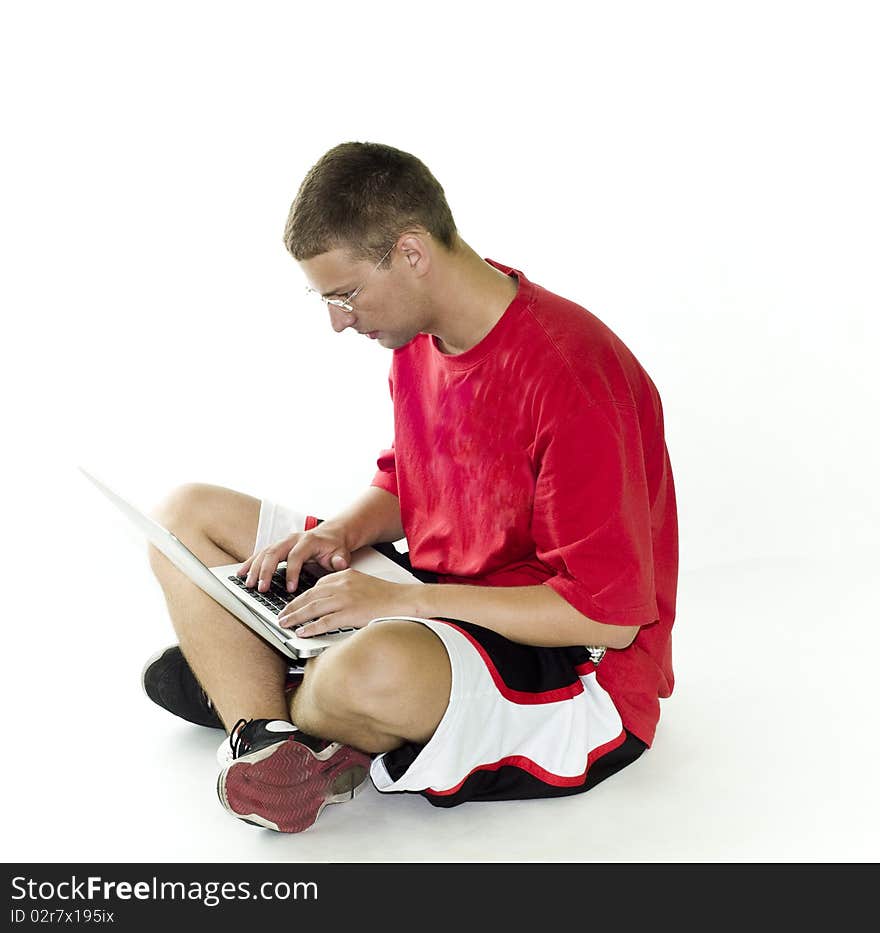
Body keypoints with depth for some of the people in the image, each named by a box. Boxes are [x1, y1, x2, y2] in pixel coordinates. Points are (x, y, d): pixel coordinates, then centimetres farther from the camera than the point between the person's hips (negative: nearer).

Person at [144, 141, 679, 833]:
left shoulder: (570, 375, -26)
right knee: (188, 514, 6)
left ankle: (245, 685, -6)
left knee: (375, 667, -43)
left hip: (577, 666, -8)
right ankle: (271, 750, -15)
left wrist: (401, 600, -25)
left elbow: (609, 616, -25)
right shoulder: (419, 336, 1)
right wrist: (343, 532, -6)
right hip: (432, 603, 9)